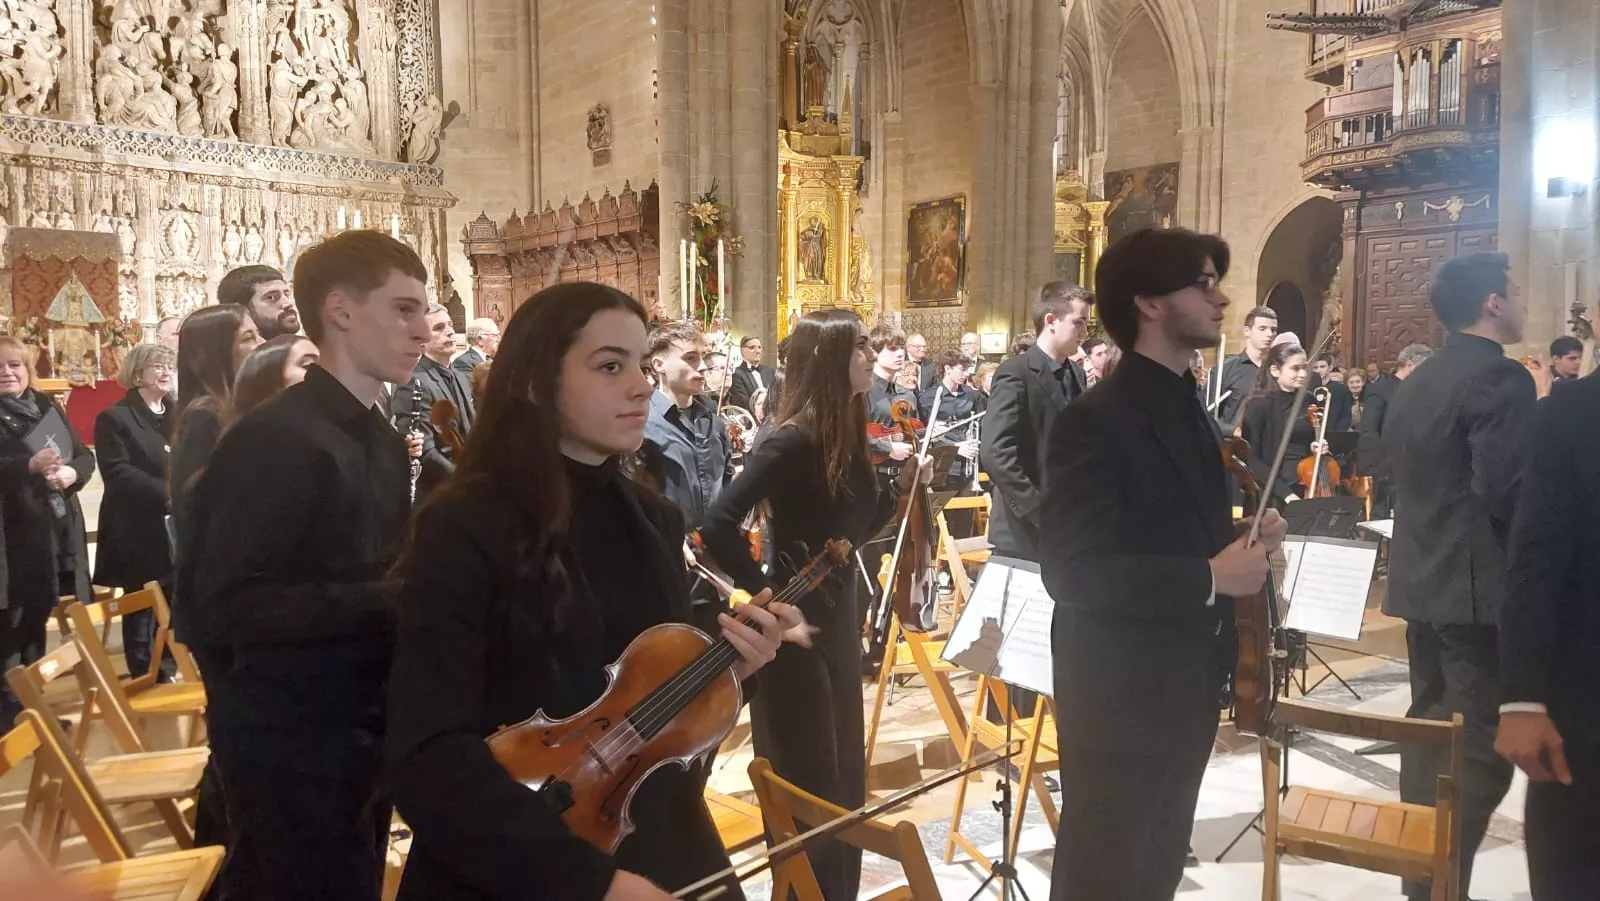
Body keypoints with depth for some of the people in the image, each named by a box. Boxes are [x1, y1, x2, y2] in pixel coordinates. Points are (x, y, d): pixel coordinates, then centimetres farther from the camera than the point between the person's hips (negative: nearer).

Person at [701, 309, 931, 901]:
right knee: (806, 782, 4)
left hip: (838, 617, 9)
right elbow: (719, 525, -28)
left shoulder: (849, 435, 5)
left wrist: (903, 485, 1)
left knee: (845, 774, 19)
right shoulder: (791, 441, -20)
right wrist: (764, 592, -21)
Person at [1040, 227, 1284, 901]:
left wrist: (1242, 542, 0)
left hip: (1186, 689, 9)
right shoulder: (1096, 421, -19)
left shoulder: (1188, 408, 10)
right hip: (1121, 696, -9)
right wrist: (1210, 578, -25)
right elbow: (1070, 569, -26)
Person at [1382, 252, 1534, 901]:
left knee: (1431, 725, 17)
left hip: (1423, 578, 9)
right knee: (1480, 745, -2)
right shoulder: (1502, 378, -15)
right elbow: (1504, 490, -22)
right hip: (1480, 584, -9)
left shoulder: (1418, 381, 11)